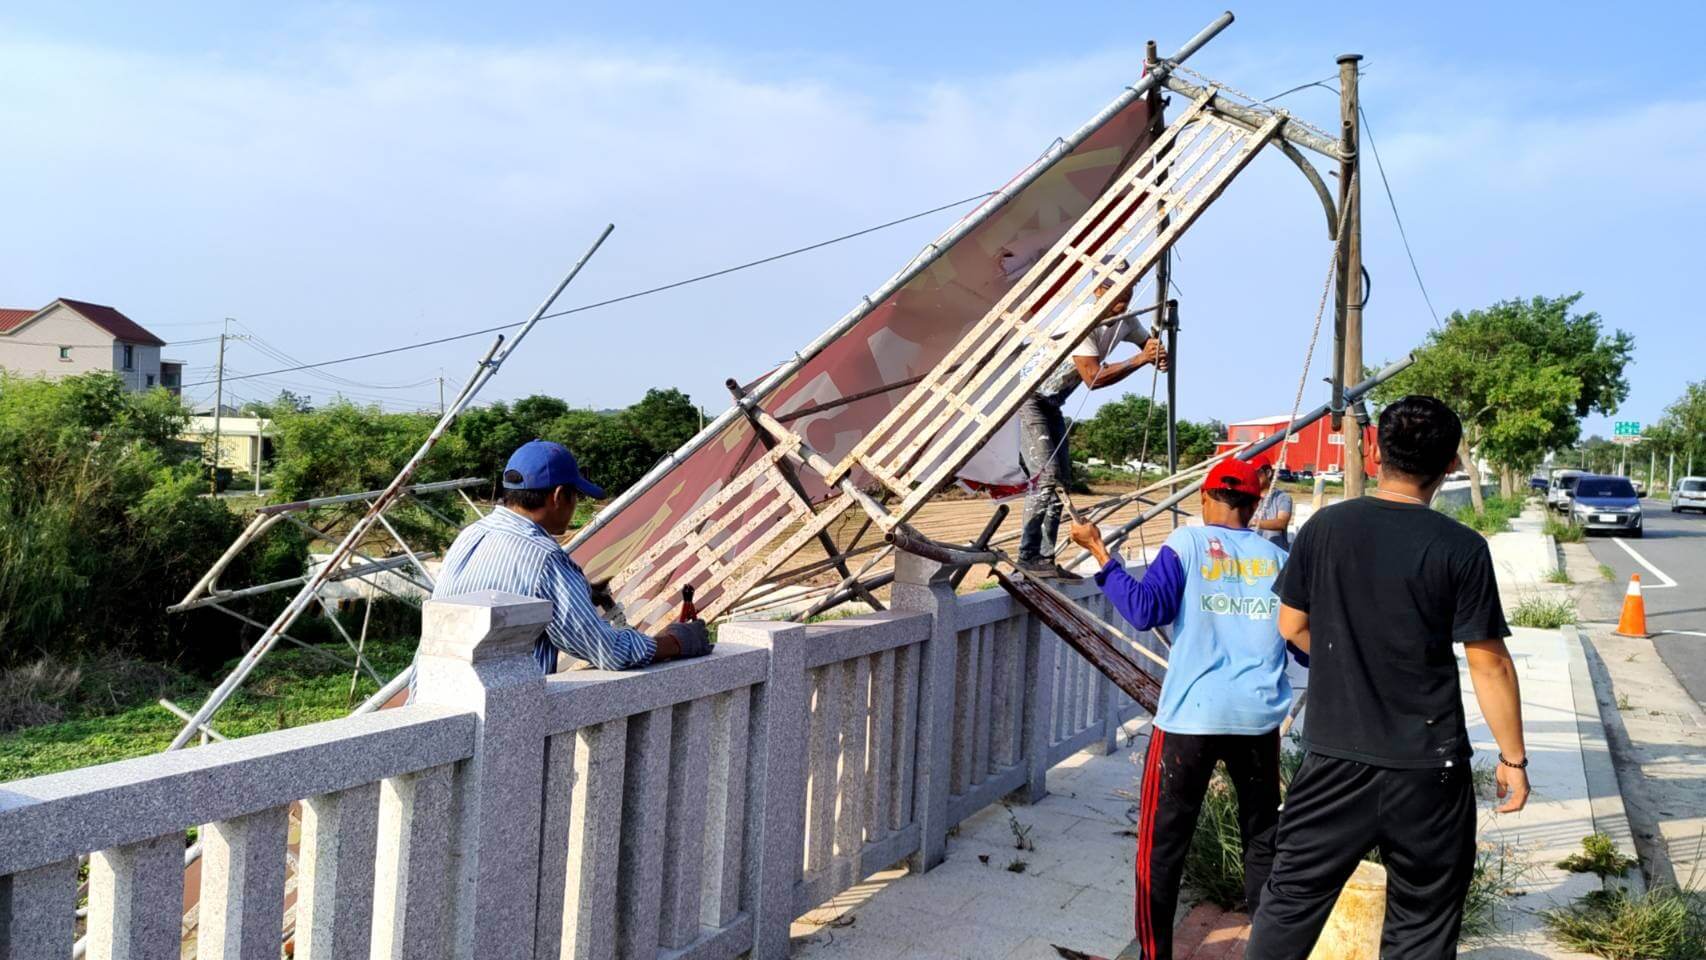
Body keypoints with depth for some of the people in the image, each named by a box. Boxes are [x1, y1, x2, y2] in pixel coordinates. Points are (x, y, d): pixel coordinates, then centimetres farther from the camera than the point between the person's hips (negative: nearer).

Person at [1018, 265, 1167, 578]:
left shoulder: (1124, 322, -2)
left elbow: (1150, 342, 14)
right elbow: (1094, 377, -31)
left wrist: (1160, 356, -10)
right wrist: (1141, 359, -28)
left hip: (1052, 405, 9)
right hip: (1027, 399, -9)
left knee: (1060, 481, 8)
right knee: (1046, 477, -18)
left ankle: (1045, 559, 12)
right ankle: (1029, 558, -14)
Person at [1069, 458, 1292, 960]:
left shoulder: (1188, 542, -2)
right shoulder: (1276, 556, 8)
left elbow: (1145, 609, -11)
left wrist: (1099, 551, -4)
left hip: (1190, 717, -3)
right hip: (1259, 719, 3)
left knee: (1162, 843, 6)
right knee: (1262, 839, 17)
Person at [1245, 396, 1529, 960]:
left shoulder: (1324, 528, -3)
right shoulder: (1461, 548, -12)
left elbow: (1292, 626, 6)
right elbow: (1490, 664, -9)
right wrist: (1513, 757, 1)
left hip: (1334, 755, 2)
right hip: (1427, 766, -2)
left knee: (1292, 898, 13)